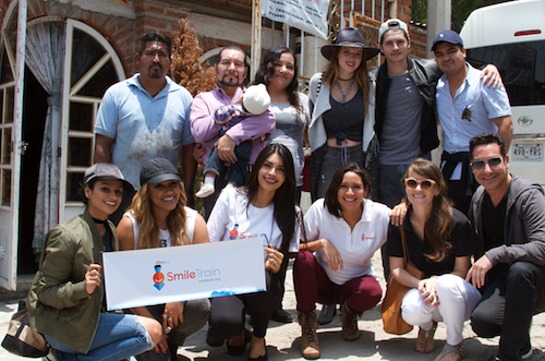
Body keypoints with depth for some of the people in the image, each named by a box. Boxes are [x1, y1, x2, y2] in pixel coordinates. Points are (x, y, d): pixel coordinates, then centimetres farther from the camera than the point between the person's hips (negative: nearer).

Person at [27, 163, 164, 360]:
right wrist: (83, 288, -31)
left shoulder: (111, 231, 7)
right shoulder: (67, 235, -17)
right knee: (152, 330, -18)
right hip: (62, 326, -8)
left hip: (95, 317, 8)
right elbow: (44, 292, -15)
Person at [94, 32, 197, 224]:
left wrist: (188, 191, 2)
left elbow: (189, 147, 7)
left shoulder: (183, 97, 7)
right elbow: (102, 146, 0)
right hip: (123, 194, -1)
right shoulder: (116, 93, 2)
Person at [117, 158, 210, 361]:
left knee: (201, 306, -30)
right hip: (143, 302, -3)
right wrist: (149, 320, -17)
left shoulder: (193, 220, -5)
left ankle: (171, 342, 1)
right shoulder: (130, 224, -10)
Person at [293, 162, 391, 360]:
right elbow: (296, 247, -15)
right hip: (322, 281, 0)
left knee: (373, 292, -33)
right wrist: (322, 243, -31)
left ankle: (349, 312, 6)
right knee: (304, 258, -31)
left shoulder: (380, 214, -15)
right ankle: (307, 327, -13)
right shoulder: (320, 209, -17)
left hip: (356, 282, 1)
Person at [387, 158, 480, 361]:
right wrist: (421, 285, -24)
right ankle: (427, 326, 9)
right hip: (421, 290, 2)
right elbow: (396, 269, -4)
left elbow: (461, 271, -10)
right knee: (411, 311, -33)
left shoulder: (457, 222, -17)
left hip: (459, 295, -1)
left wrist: (436, 282, -29)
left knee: (447, 284, -37)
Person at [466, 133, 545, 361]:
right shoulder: (479, 197, 4)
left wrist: (495, 255, -34)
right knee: (482, 321, -25)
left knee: (520, 269, -39)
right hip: (500, 281, 5)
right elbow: (478, 246, 20)